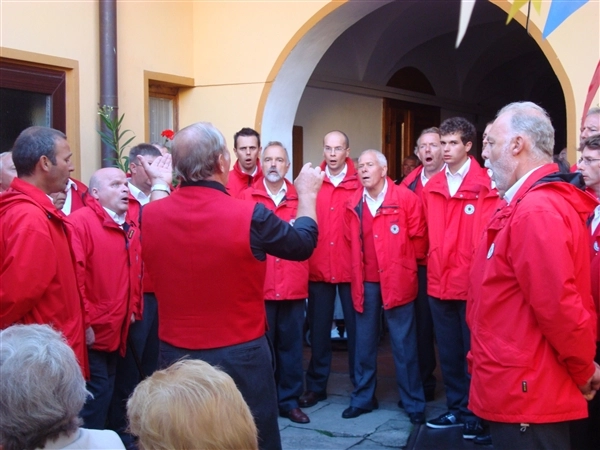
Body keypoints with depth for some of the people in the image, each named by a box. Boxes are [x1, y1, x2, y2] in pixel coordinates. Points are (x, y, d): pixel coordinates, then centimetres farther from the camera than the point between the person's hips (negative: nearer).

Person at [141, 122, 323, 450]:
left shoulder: (149, 215, -8)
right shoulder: (249, 215, -18)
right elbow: (303, 244, 0)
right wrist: (307, 194, 16)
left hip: (174, 354, 4)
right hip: (240, 355, -4)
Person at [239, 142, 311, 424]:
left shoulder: (299, 199, 6)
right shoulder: (247, 198, 0)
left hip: (293, 286, 2)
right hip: (258, 287, -2)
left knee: (291, 345, 10)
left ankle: (288, 400, 22)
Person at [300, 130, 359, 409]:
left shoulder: (359, 184, -1)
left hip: (352, 269, -1)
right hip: (318, 269, 1)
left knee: (356, 327, 6)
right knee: (318, 328, 10)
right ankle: (316, 385, 21)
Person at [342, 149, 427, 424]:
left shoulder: (406, 198, -7)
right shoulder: (353, 205, 6)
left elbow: (418, 238, -2)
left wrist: (403, 264, 5)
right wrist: (363, 264, 13)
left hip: (398, 281, -4)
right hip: (365, 283, 4)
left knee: (404, 344, 3)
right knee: (364, 343, 11)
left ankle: (414, 404, 13)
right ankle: (362, 398, 22)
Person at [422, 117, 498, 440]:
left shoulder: (485, 187, -9)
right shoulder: (431, 187, 8)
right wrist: (434, 264, 9)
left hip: (472, 284, -5)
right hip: (439, 283, 6)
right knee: (448, 351, 15)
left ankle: (476, 413, 18)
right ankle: (456, 408, 28)